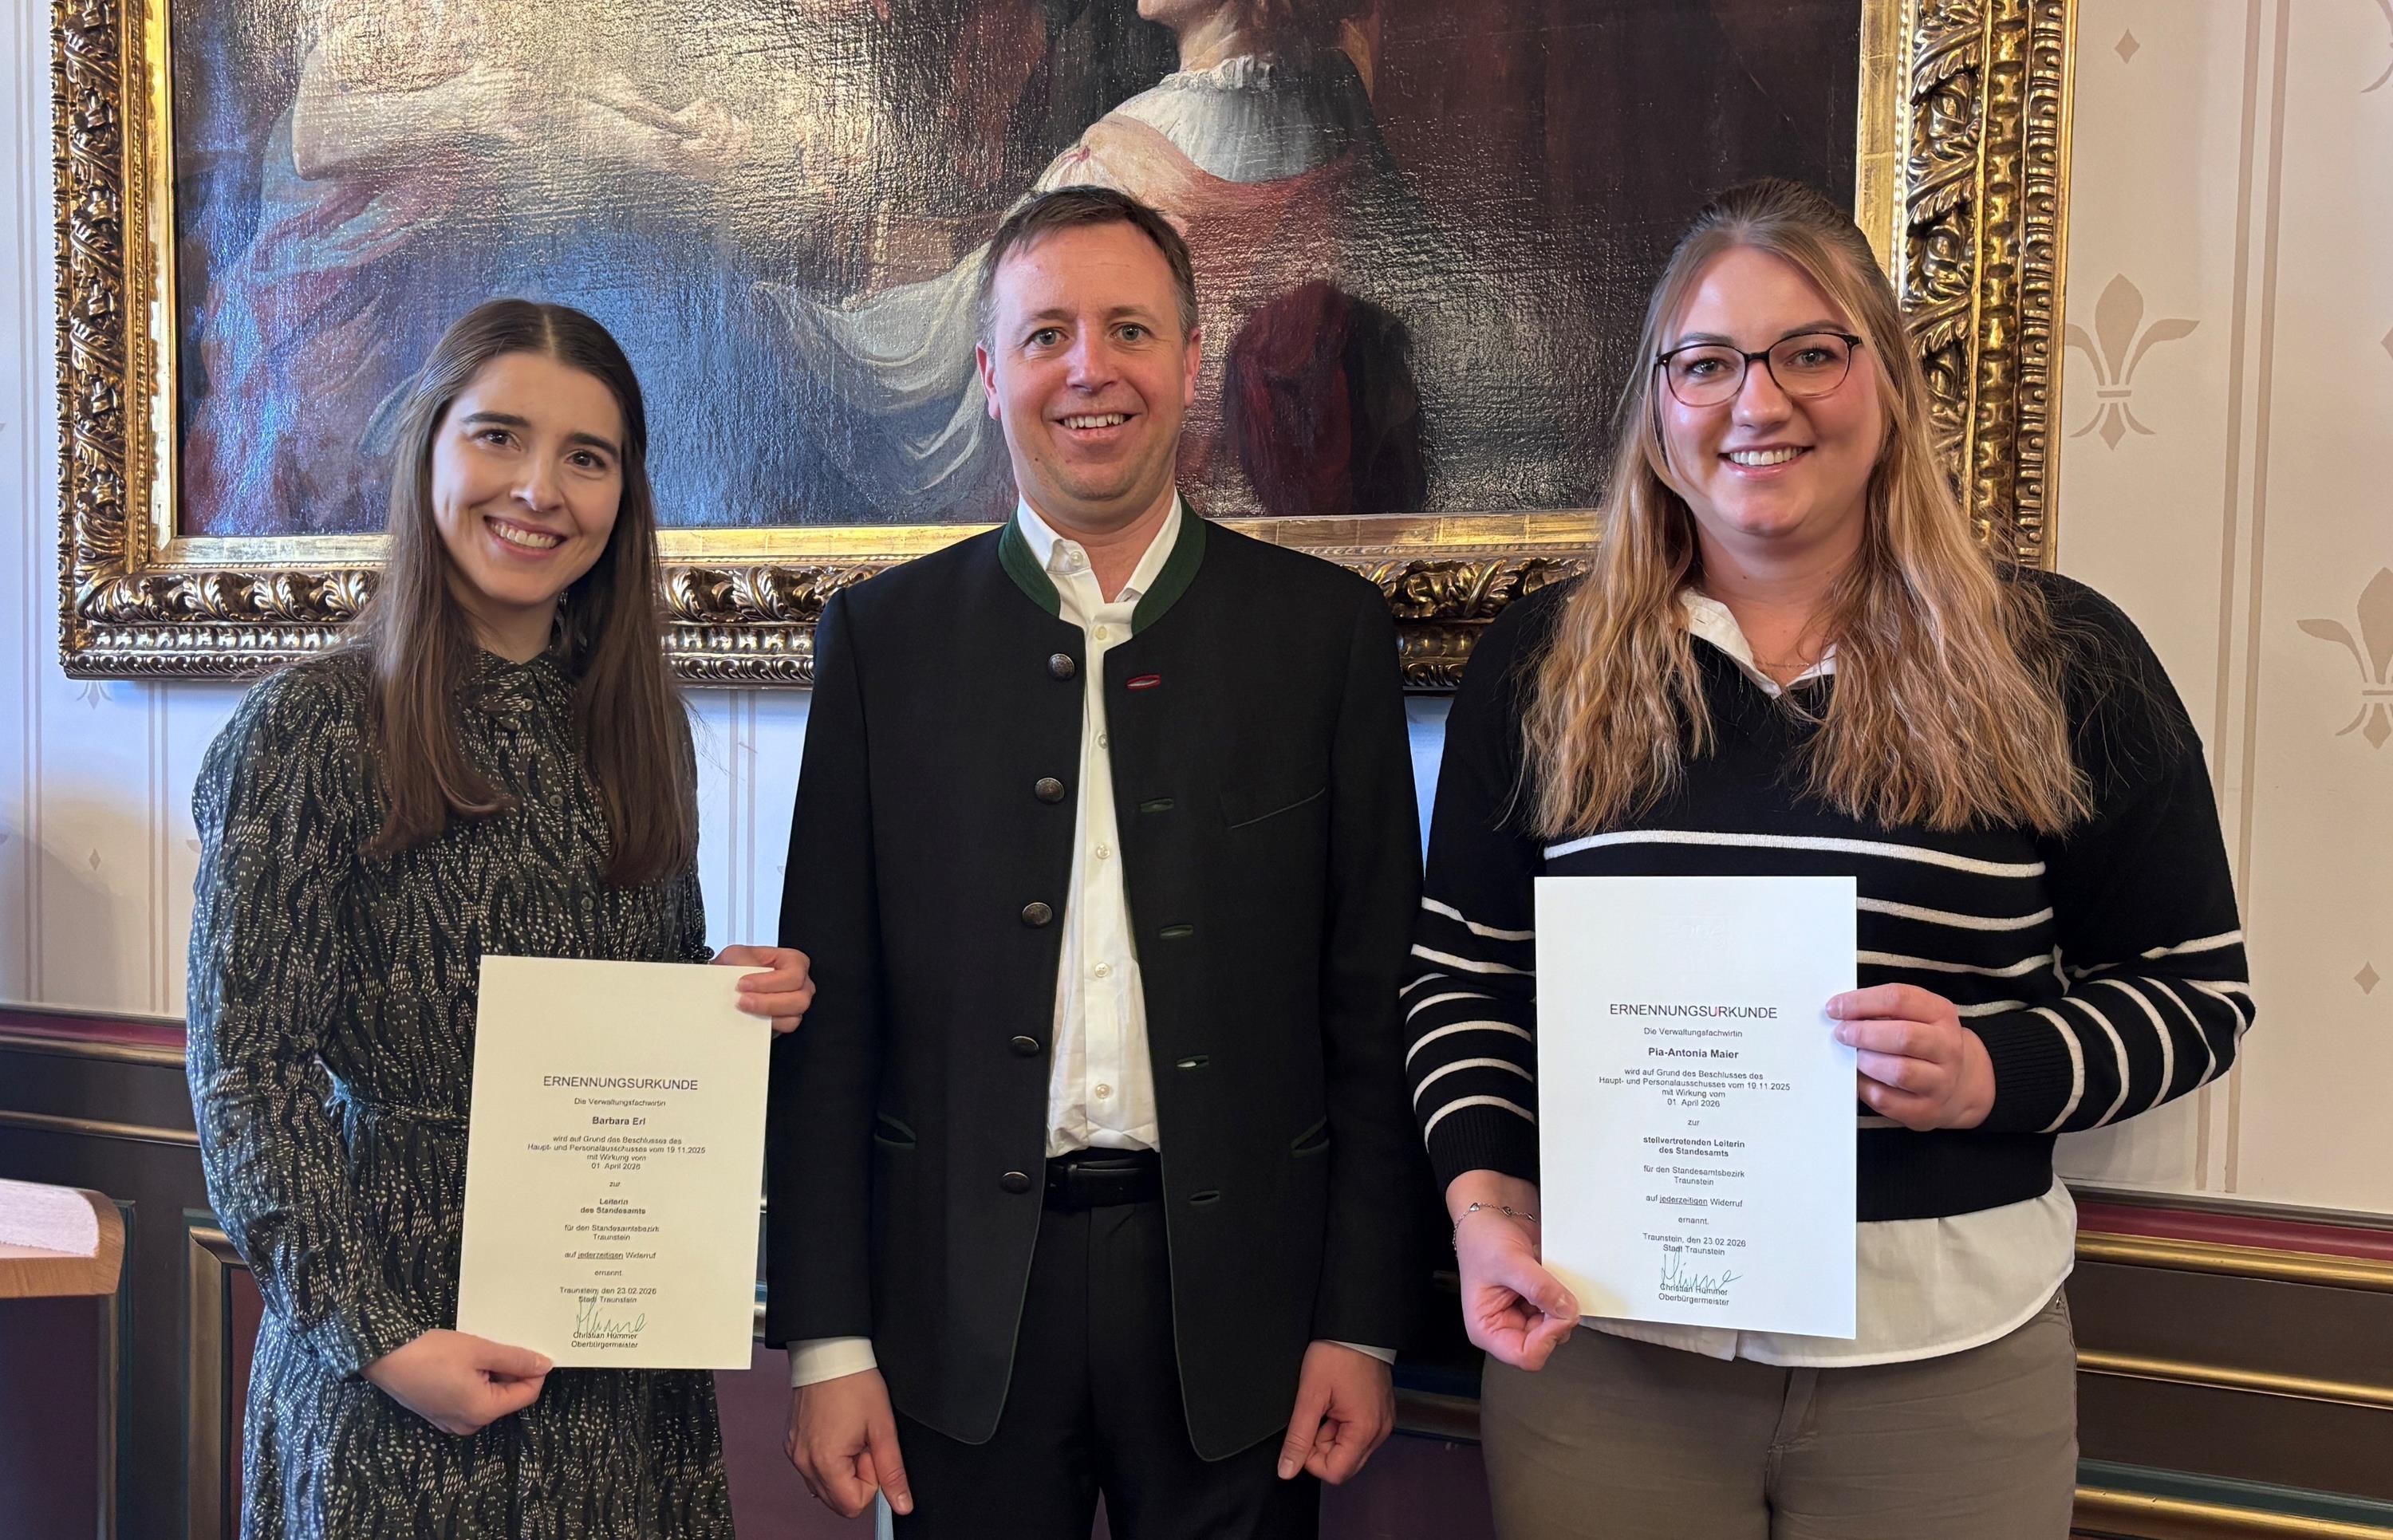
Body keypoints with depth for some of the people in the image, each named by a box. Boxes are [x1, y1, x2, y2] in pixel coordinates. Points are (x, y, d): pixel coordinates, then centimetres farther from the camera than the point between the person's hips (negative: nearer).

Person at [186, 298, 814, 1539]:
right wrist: (373, 1338, -15)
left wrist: (737, 996, -7)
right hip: (399, 1353, -5)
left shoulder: (640, 724, 5)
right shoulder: (310, 729, -10)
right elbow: (245, 1069, -10)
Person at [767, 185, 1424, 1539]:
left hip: (1236, 1285, 0)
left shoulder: (1328, 628, 0)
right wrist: (827, 1339, -2)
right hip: (963, 1302, 1)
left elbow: (1375, 1006, 0)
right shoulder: (886, 637, 1)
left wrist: (1363, 1322, -2)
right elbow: (831, 1013, 1)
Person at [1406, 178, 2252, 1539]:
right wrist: (1483, 1196, -7)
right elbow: (1463, 972, 7)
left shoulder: (2061, 663, -2)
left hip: (1947, 1358, 0)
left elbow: (2197, 989, 3)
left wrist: (1997, 1073, -14)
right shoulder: (1544, 664, 2)